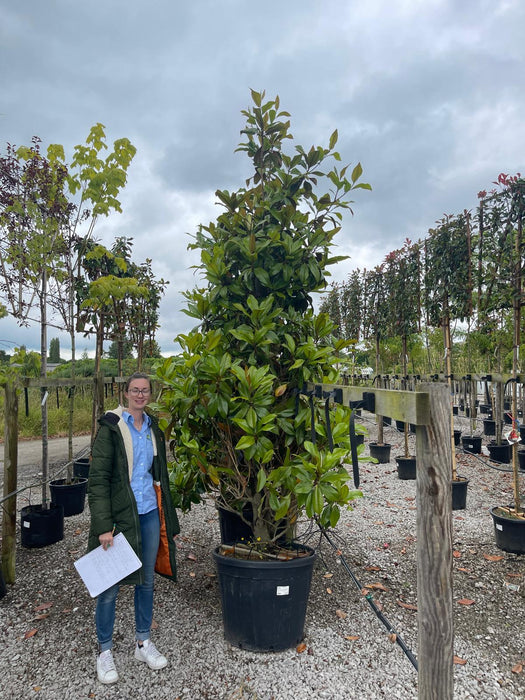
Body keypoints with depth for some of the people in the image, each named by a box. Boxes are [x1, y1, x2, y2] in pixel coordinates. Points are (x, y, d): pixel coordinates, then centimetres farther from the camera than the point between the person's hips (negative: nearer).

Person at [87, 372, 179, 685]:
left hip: (150, 512, 5)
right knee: (110, 586, 6)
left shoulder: (154, 428, 7)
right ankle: (105, 651, 27)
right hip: (119, 515, -5)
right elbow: (98, 479, -13)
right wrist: (104, 526, -18)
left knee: (147, 580, 15)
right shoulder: (111, 427, -9)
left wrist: (168, 518, 13)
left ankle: (143, 642, 33)